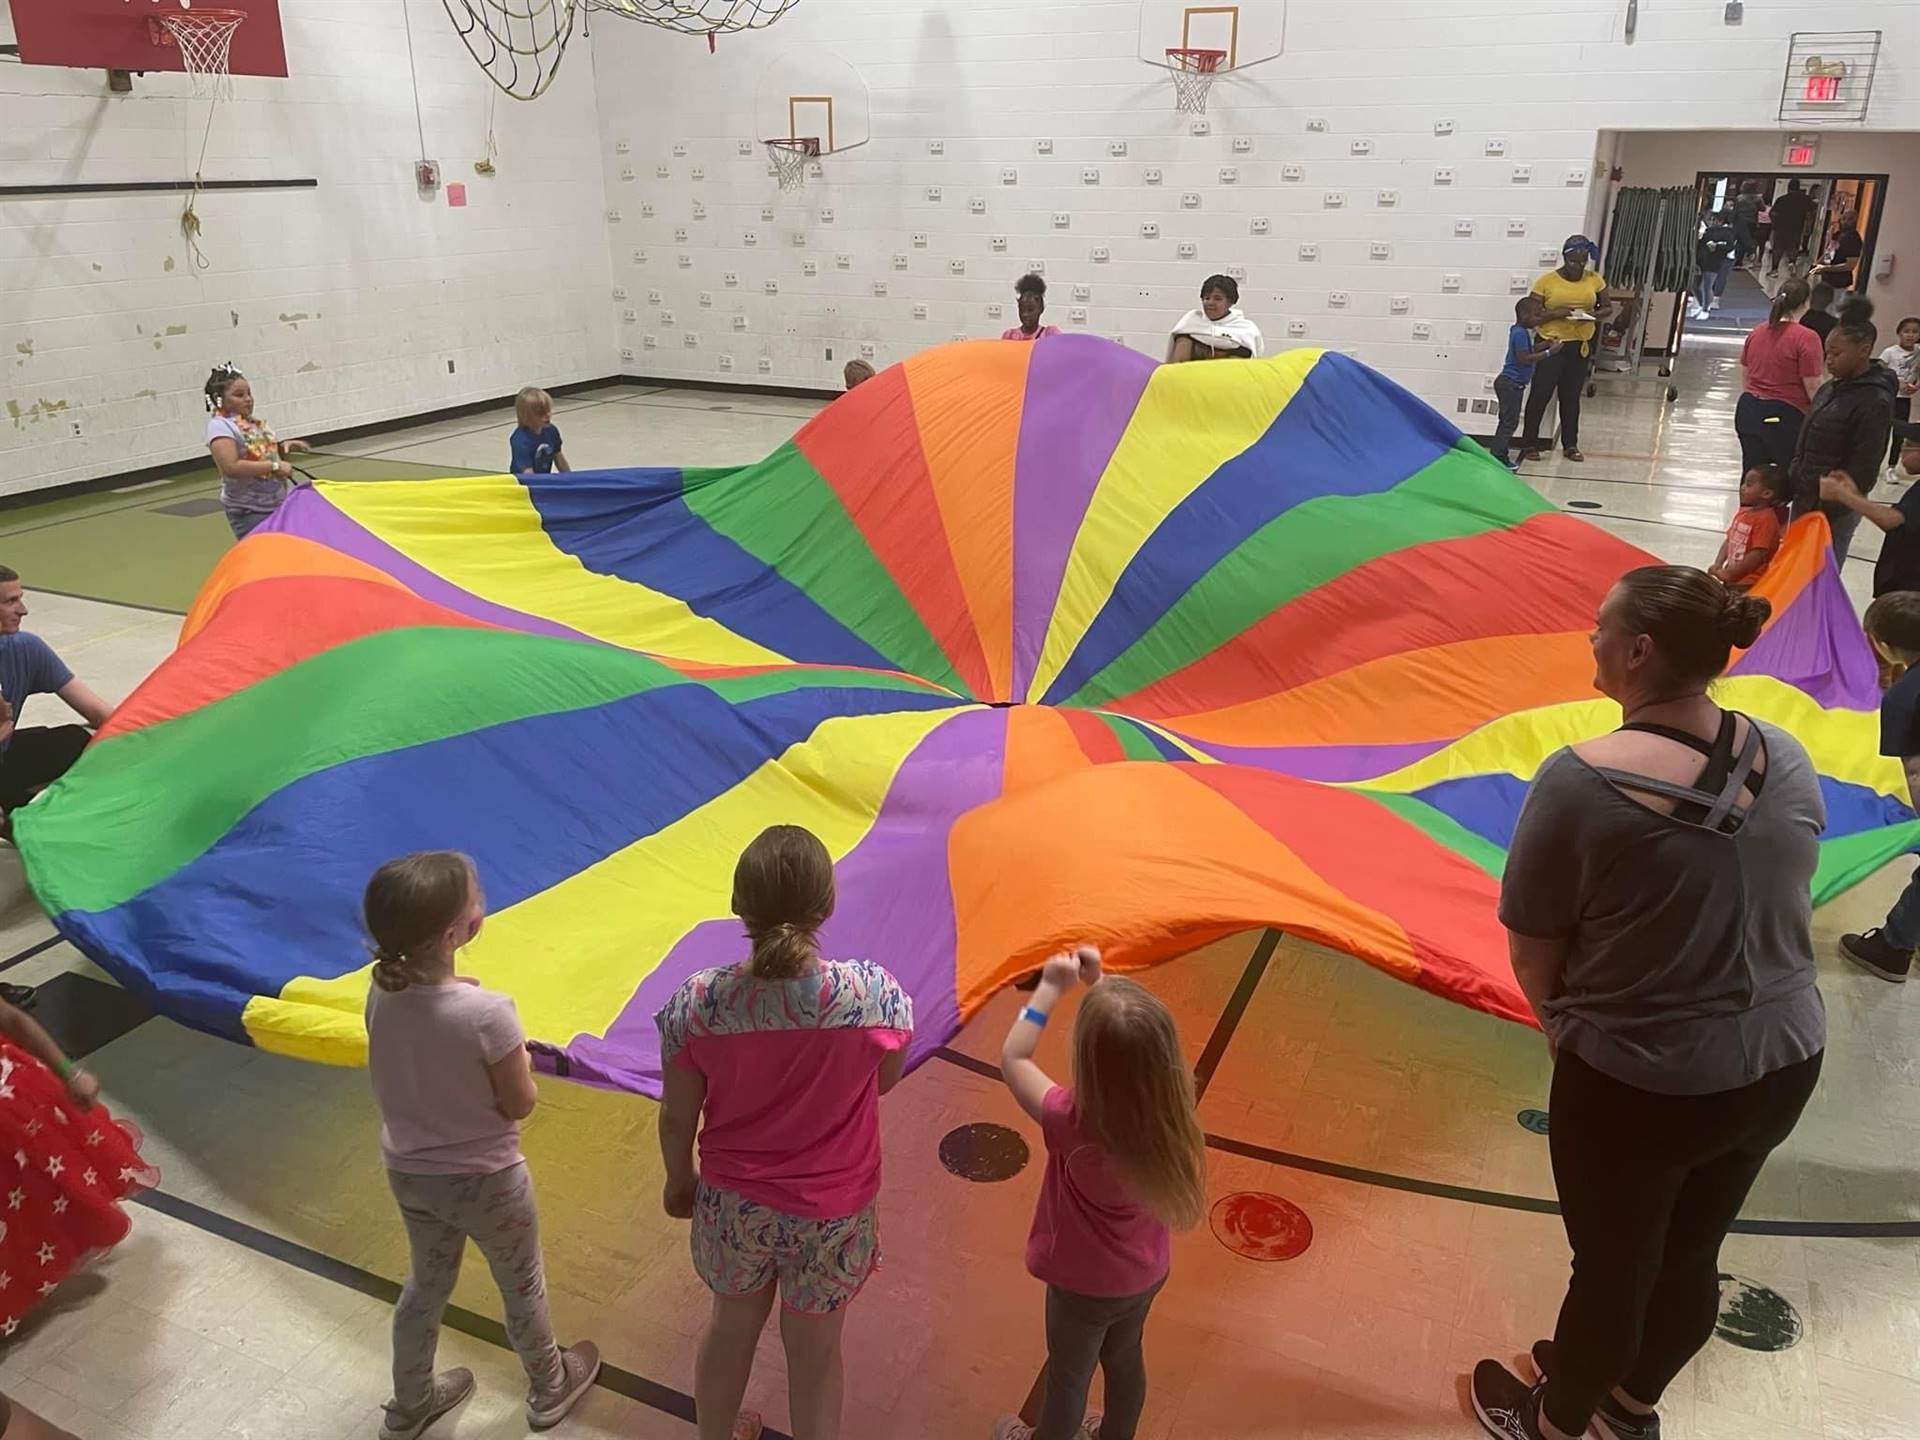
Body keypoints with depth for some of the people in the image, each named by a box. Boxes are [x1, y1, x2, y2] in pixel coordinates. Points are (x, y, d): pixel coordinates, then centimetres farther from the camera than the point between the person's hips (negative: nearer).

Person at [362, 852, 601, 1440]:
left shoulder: (381, 991, -16)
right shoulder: (486, 1013, -35)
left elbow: (417, 1065, 1)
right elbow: (521, 1104, -19)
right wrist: (517, 1058, -4)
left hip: (407, 1172, 5)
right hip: (484, 1182, -5)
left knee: (427, 1283, 30)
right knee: (522, 1287, 23)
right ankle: (549, 1388, 48)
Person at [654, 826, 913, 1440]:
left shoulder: (698, 1003, -23)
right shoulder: (876, 994, -27)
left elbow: (676, 1118, -8)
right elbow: (884, 1082, -7)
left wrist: (679, 1181, 11)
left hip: (732, 1205, 2)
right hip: (833, 1214, -2)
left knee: (731, 1328, 29)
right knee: (815, 1353, 23)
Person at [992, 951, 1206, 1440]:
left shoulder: (1074, 1123, -38)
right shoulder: (1169, 1108, -24)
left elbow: (1013, 1058, -23)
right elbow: (1134, 1049, -3)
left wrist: (1051, 987, -19)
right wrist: (1099, 985, -8)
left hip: (1086, 1285, -4)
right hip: (1146, 1272, 5)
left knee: (1069, 1373, 23)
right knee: (1124, 1358, 30)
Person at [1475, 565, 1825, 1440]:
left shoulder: (1581, 781, -25)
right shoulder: (1787, 759, -5)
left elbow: (1531, 954, -17)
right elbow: (1766, 910, 7)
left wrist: (1564, 1024, 4)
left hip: (1636, 1088, -6)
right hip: (1783, 1065, 6)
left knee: (1612, 1272, 18)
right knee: (1690, 1258, 26)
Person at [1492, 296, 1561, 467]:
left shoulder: (1520, 331, 12)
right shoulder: (1520, 333, -18)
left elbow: (1530, 350, 20)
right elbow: (1524, 359, -23)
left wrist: (1547, 343, 8)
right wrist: (1549, 352, -21)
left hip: (1510, 383, 10)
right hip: (1511, 383, -10)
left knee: (1507, 421, 14)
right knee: (1510, 421, -8)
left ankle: (1501, 454, 19)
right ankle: (1497, 457, -7)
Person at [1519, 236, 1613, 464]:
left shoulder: (1595, 280, 4)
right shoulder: (1546, 281, -7)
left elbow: (1607, 307, 12)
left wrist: (1594, 314, -10)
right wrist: (1555, 313, -21)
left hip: (1581, 346, 3)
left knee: (1571, 397, 11)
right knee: (1540, 395, -1)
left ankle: (1570, 444, 19)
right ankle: (1529, 442, 9)